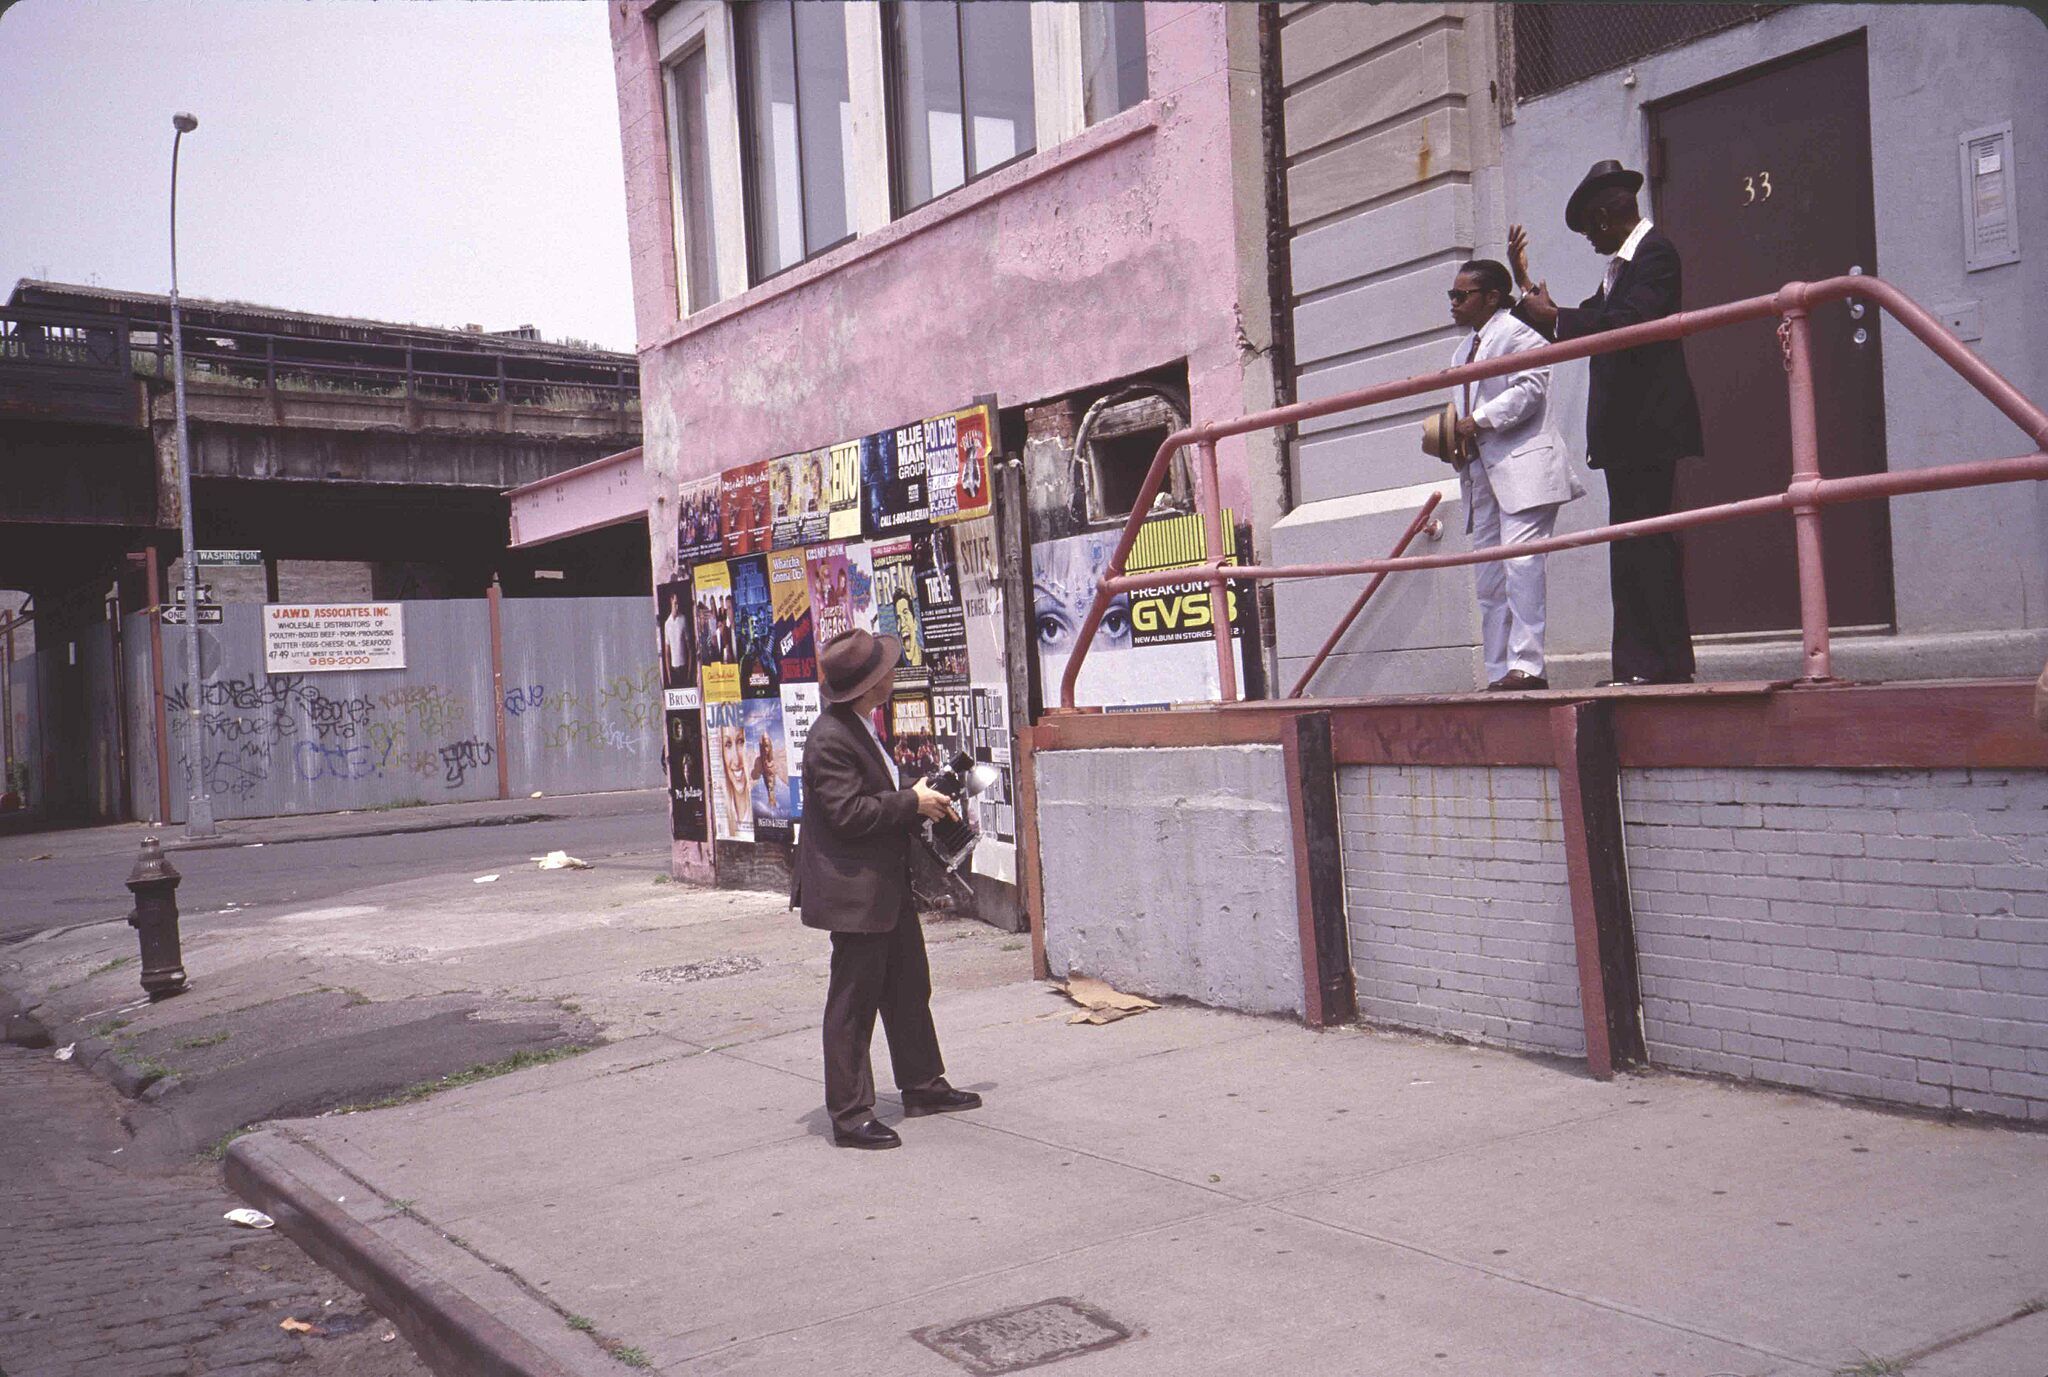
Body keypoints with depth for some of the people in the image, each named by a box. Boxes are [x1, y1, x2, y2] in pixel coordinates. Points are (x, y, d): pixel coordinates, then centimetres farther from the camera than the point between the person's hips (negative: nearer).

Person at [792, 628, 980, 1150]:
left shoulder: (863, 727, 12)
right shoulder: (830, 739, -20)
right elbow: (848, 813, -25)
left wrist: (921, 801, 8)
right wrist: (914, 803, -17)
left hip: (887, 884, 11)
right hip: (853, 893, -11)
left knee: (909, 987, 19)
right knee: (853, 1003, -2)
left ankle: (923, 1085, 34)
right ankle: (849, 1114, 8)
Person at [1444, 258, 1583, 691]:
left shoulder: (1516, 333, -3)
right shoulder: (1463, 350, 24)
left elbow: (1530, 388, -16)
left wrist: (1479, 421, -17)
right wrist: (1452, 435, 10)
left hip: (1523, 465, -9)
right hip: (1482, 471, 9)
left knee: (1520, 561, -17)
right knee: (1488, 574, 6)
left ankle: (1526, 665, -19)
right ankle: (1498, 672, 8)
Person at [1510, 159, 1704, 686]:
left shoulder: (1655, 253, -8)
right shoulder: (1621, 264, 22)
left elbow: (1626, 324, -22)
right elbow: (1577, 330, 24)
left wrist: (1554, 317, -12)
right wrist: (1526, 285, 18)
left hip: (1648, 425, -10)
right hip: (1625, 430, 10)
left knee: (1647, 542, -10)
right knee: (1630, 545, 7)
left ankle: (1670, 665, -7)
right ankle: (1637, 666, 9)